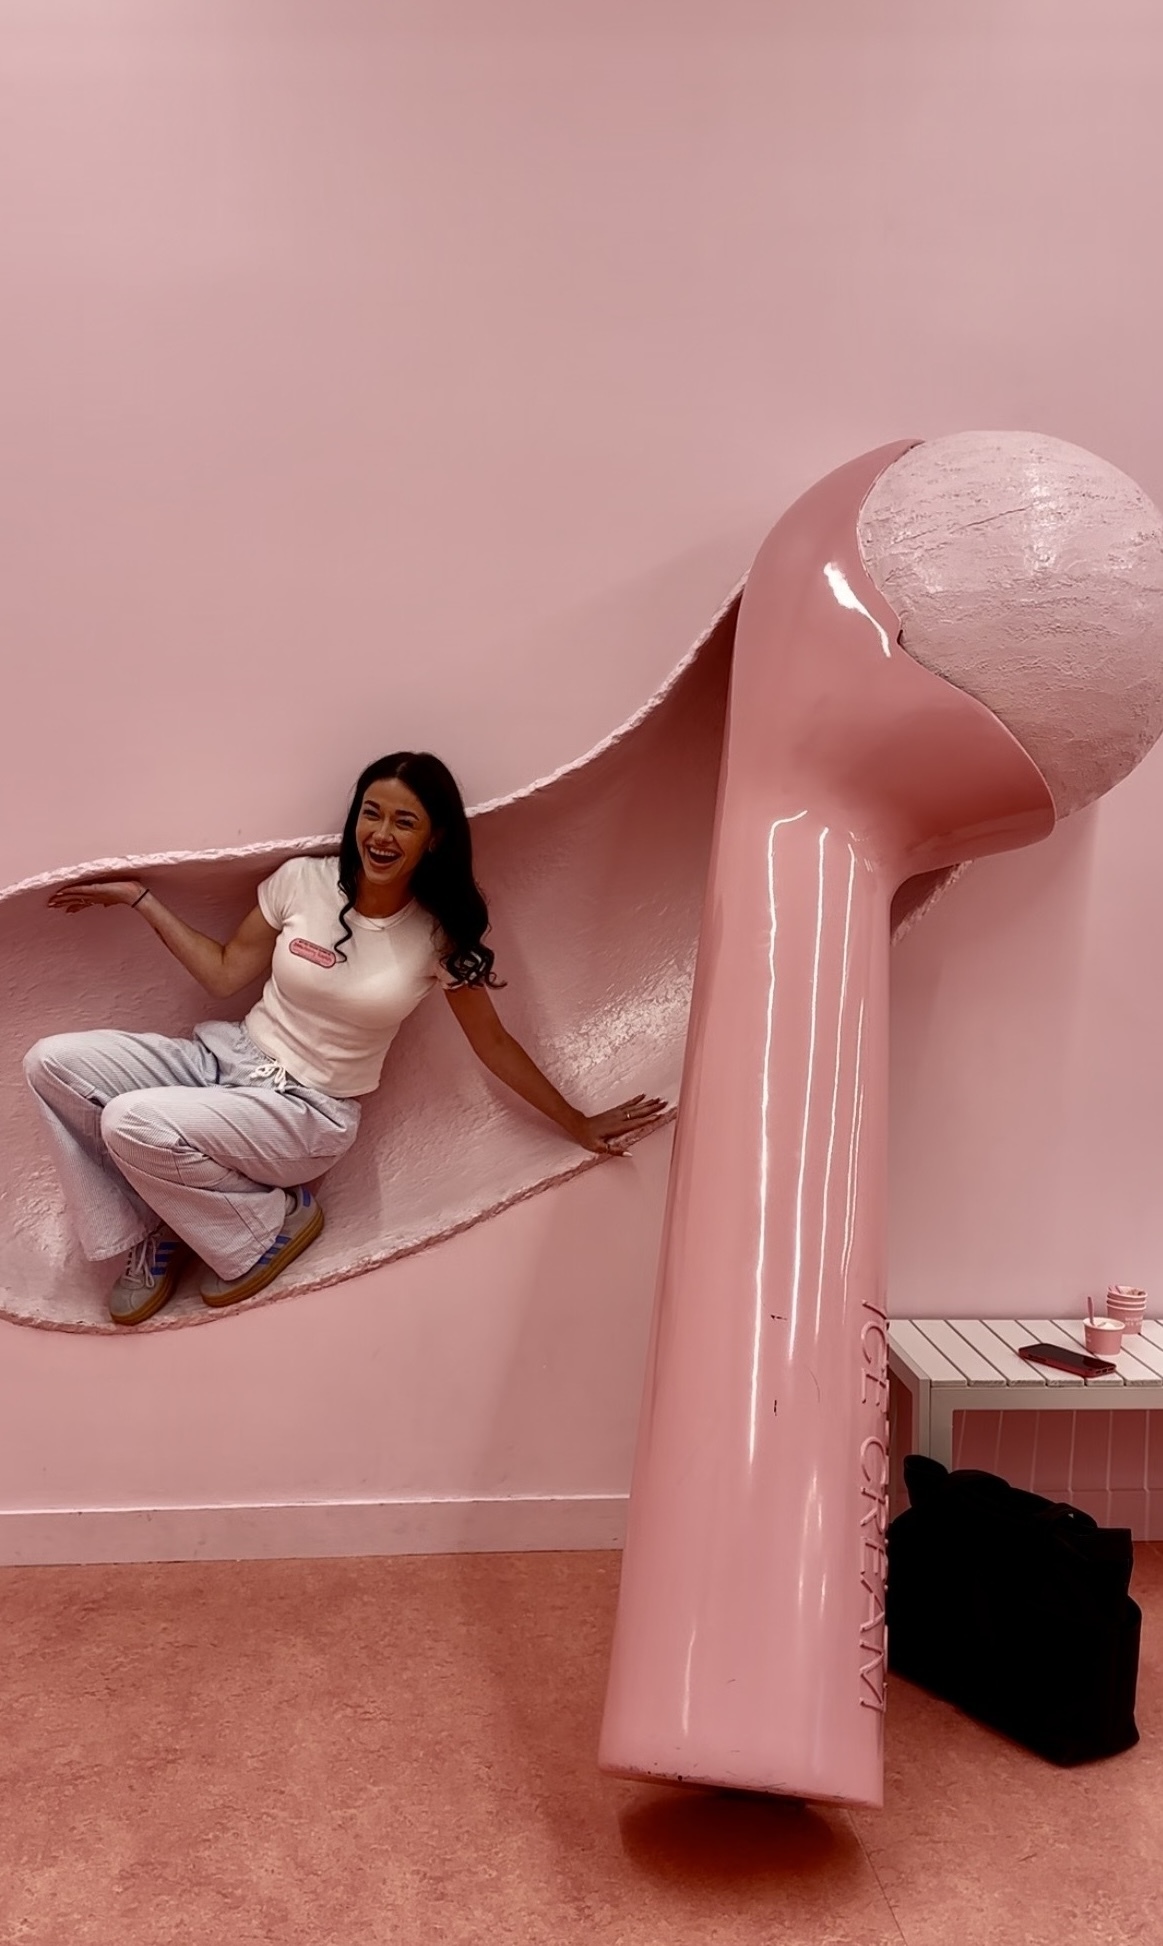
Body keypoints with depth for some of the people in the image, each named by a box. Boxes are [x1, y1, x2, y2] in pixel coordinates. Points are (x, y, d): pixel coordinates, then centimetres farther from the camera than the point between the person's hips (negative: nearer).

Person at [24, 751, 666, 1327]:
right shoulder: (302, 880, -5)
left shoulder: (439, 937, -10)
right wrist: (139, 898, 3)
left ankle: (270, 1225, -2)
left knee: (133, 1124, -28)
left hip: (307, 1111, -4)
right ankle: (148, 1235, 2)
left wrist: (579, 1124, 6)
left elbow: (494, 1044, 1)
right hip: (228, 1057, 4)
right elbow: (226, 975, 7)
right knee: (51, 1064, -14)